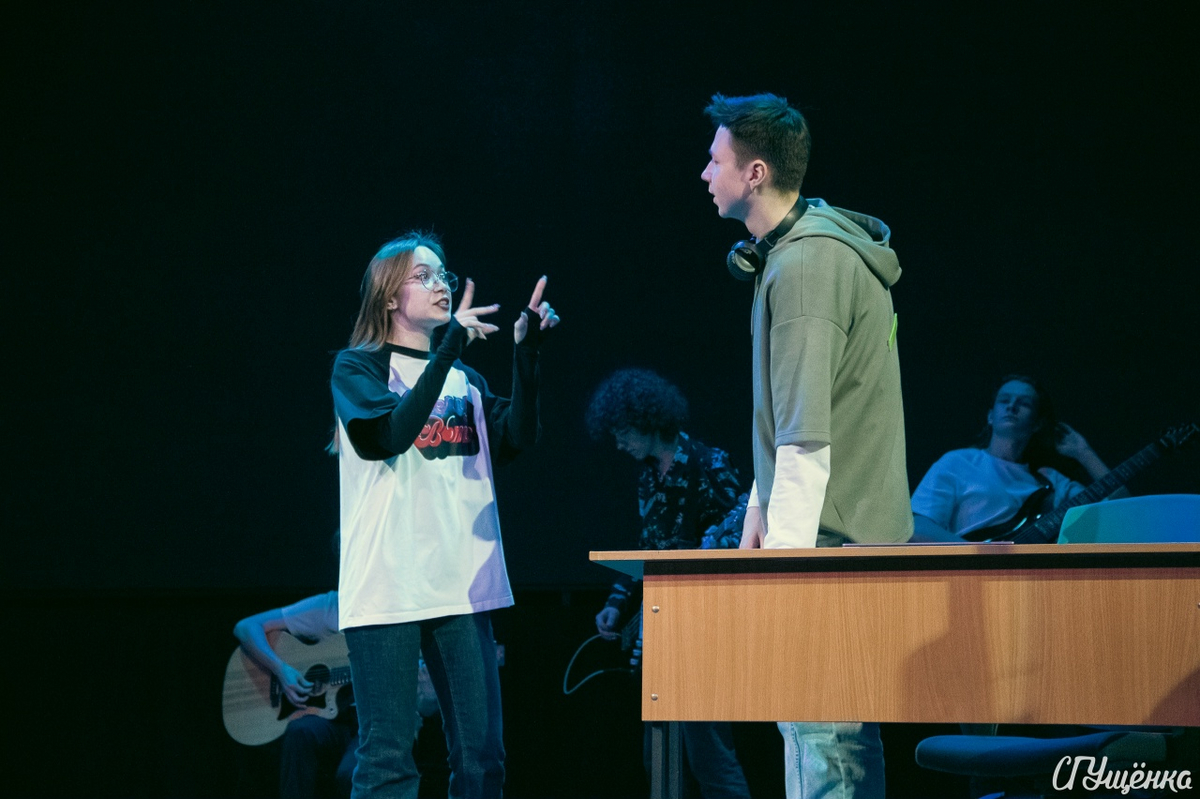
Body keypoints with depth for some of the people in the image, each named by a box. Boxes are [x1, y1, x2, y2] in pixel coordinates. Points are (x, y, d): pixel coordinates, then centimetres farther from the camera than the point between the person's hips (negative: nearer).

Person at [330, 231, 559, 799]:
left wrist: (526, 354, -8)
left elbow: (517, 437, 2)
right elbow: (392, 433, -16)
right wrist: (450, 345, -19)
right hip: (388, 590, -5)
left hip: (463, 586, 5)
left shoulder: (464, 378, 18)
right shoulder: (357, 367, 3)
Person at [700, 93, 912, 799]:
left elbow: (808, 435, -22)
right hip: (861, 529, 11)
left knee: (818, 731, -10)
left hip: (828, 537, -11)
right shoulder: (807, 248, 16)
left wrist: (784, 552, -22)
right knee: (849, 732, 14)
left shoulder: (806, 264, -17)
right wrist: (763, 505, 21)